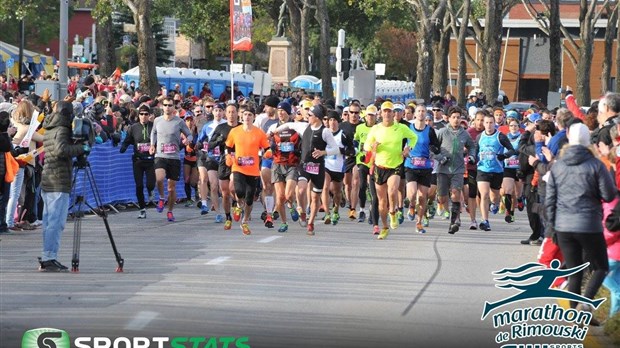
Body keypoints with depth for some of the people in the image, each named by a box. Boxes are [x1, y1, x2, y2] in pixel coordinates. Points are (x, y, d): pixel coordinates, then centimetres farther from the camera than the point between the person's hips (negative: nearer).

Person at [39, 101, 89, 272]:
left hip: (47, 182, 9)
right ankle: (49, 258, -13)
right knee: (56, 222, -9)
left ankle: (47, 258, 12)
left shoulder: (49, 131, 17)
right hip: (58, 183, -9)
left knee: (49, 221, 11)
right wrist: (82, 148, -17)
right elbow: (61, 150, -26)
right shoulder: (61, 130, -10)